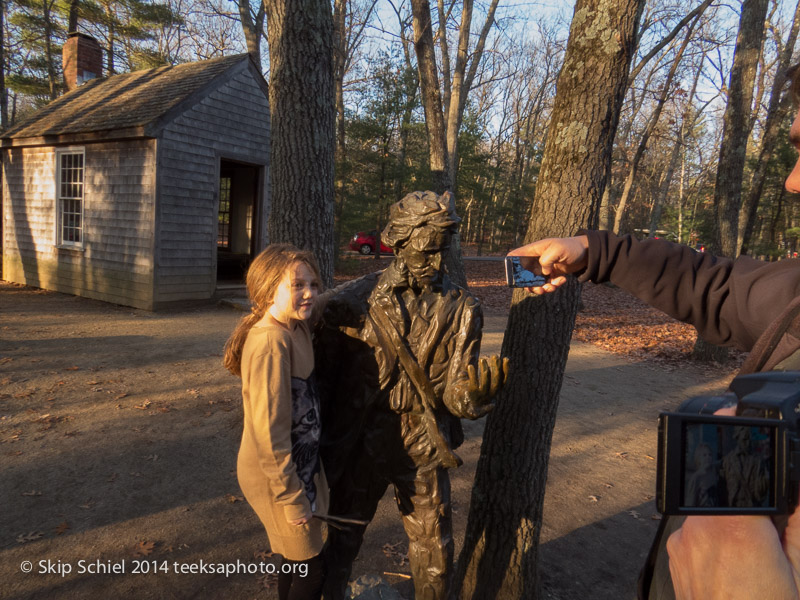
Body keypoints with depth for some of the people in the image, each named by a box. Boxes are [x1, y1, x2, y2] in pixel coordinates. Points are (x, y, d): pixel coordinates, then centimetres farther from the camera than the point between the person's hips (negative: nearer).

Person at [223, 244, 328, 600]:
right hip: (277, 475, -8)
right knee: (311, 569, 9)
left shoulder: (296, 329, 1)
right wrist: (291, 497, -18)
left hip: (298, 462, 8)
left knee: (296, 560, 24)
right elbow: (269, 432, -25)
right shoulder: (271, 341, -27)